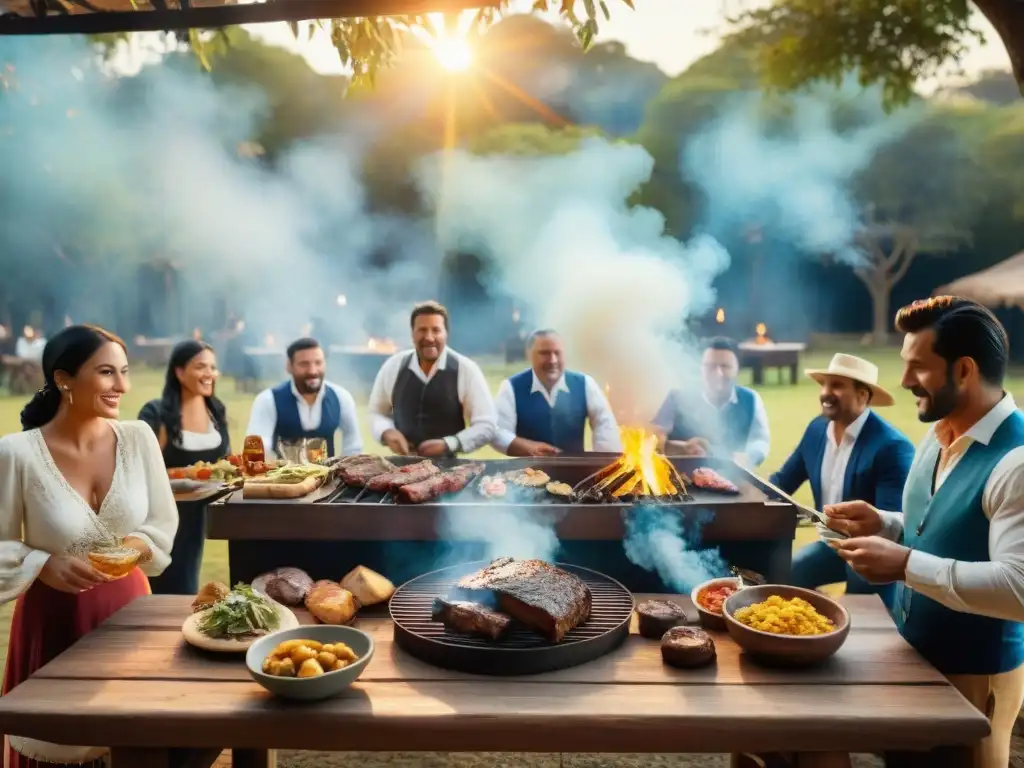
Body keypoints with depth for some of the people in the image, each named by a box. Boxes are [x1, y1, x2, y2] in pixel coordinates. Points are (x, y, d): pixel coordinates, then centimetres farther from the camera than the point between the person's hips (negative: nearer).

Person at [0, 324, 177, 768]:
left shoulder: (138, 437, -6)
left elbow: (164, 523, 1)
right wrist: (45, 567, -24)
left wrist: (138, 545, -18)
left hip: (128, 606, 3)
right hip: (56, 617, -3)